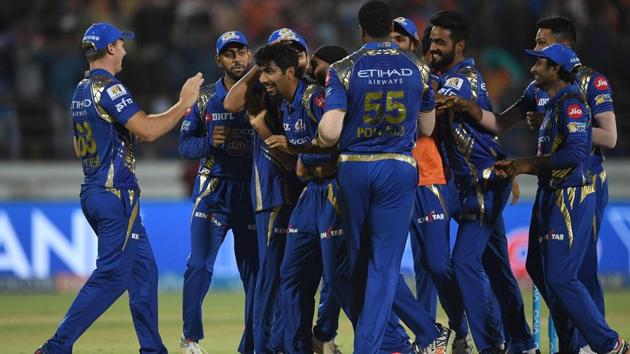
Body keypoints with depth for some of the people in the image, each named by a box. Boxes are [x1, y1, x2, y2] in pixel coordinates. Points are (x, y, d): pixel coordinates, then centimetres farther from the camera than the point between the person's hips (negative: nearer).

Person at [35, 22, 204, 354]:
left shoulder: (81, 91, 15)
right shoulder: (109, 88, -15)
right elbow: (148, 131, -23)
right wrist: (183, 103, -11)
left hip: (91, 190, 10)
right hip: (115, 193, -10)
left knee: (143, 269, 15)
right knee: (111, 275, -9)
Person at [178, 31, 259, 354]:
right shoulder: (205, 99, 5)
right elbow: (185, 145, 5)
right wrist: (209, 142, -14)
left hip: (253, 190, 0)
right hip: (214, 190, 0)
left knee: (255, 269, 1)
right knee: (199, 265, -9)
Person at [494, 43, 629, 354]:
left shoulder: (571, 104, -13)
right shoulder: (552, 106, 18)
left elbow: (575, 153, -25)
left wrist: (529, 164, -17)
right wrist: (517, 166, 11)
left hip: (572, 198, -11)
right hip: (551, 197, 11)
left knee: (560, 277, -14)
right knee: (540, 270, 16)